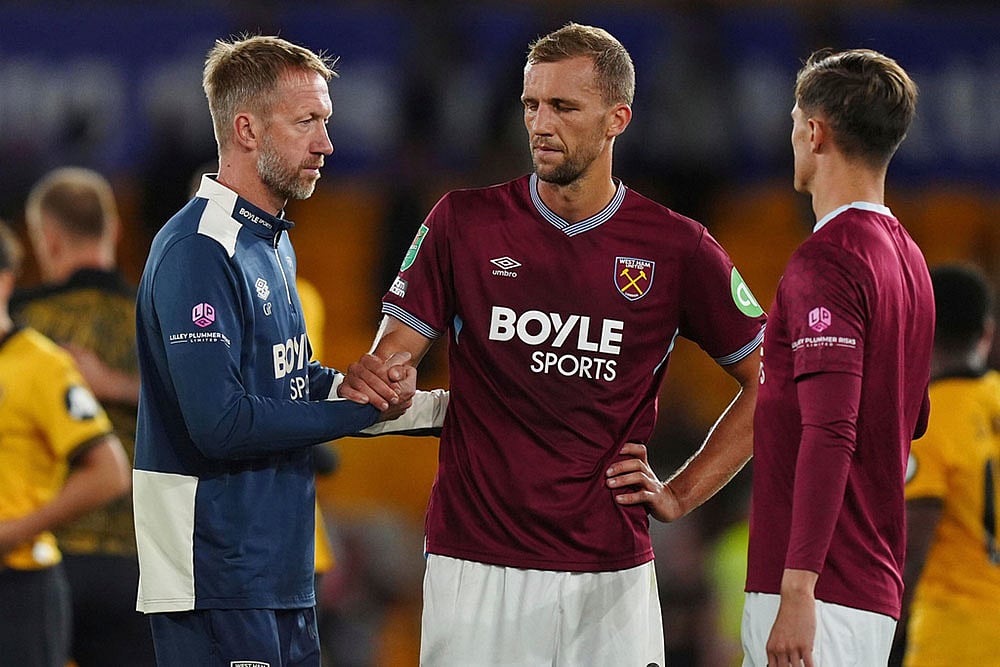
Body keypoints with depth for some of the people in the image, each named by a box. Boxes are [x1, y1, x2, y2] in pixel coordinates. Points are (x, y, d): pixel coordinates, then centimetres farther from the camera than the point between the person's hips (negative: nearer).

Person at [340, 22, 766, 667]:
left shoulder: (676, 248, 2)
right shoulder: (465, 223, 3)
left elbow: (769, 384, 10)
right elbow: (394, 355, 1)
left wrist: (679, 495, 3)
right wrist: (373, 381, -23)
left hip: (611, 573, 0)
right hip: (476, 566, 0)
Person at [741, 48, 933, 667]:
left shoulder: (826, 261, -14)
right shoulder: (907, 256, 15)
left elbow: (831, 434, -22)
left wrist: (798, 590, -24)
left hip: (819, 589, -9)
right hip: (878, 583, 9)